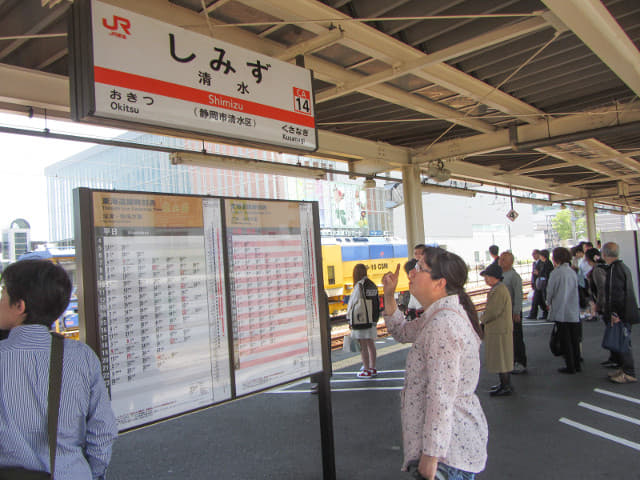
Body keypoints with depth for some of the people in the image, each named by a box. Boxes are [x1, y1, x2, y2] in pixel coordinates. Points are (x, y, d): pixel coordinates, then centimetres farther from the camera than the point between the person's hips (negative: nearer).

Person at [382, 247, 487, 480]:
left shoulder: (443, 324, -24)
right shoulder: (441, 315, 8)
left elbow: (442, 395, -27)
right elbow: (402, 332, 21)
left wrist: (430, 454, -23)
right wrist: (389, 295, 8)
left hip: (450, 445, -10)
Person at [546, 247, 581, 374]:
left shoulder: (556, 272, -13)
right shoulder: (573, 272, 4)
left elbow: (550, 291, -7)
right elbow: (576, 290, 11)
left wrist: (549, 303, 13)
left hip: (561, 312, -5)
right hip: (574, 312, 5)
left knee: (565, 340, 3)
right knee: (574, 339, 14)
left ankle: (570, 366, 7)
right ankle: (576, 364, 21)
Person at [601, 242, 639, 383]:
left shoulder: (614, 269, -18)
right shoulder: (623, 267, 15)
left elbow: (616, 293, -24)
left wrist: (614, 313, -22)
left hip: (619, 315, -10)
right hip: (624, 314, 10)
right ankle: (623, 369, 27)